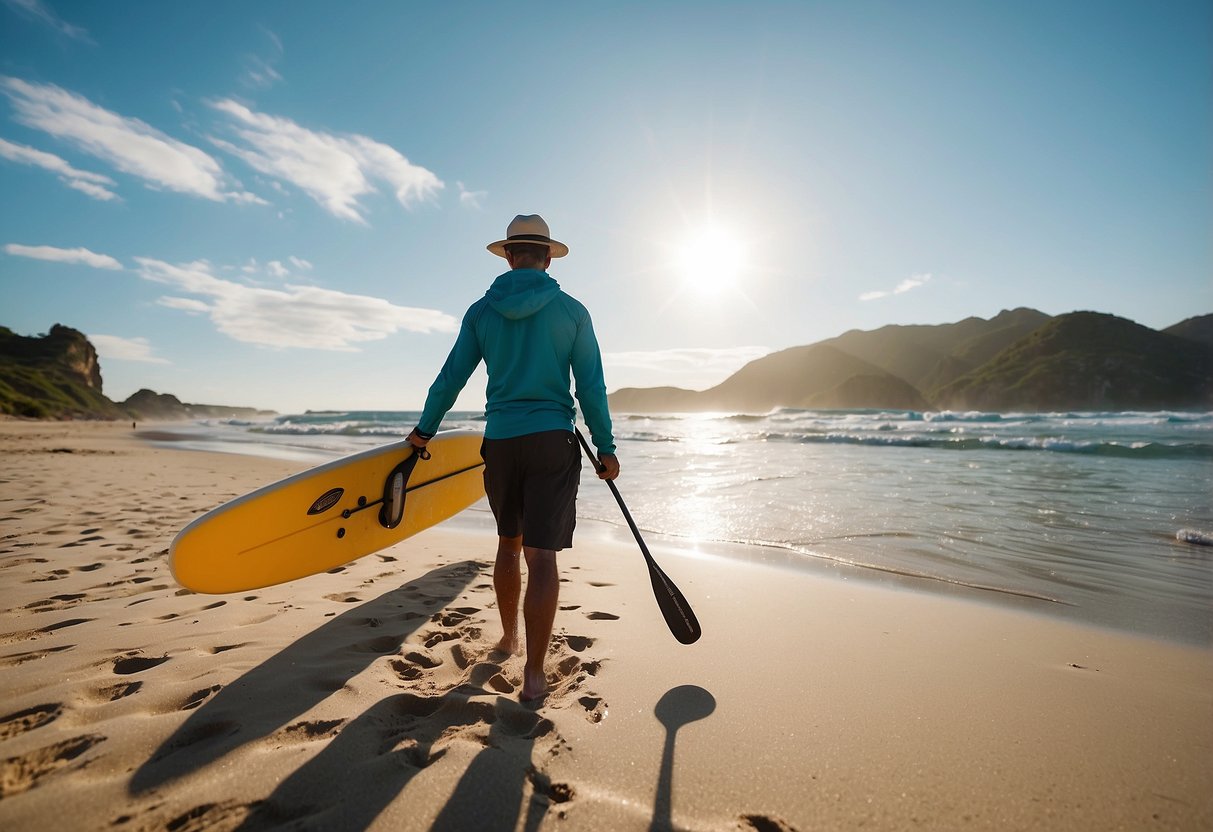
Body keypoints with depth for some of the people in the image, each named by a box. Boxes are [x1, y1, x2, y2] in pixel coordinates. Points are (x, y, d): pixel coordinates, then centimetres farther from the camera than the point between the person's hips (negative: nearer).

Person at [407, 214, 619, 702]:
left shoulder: (482, 311, 5)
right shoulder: (572, 311, 0)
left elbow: (451, 378, 8)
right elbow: (591, 387, -2)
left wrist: (424, 429, 22)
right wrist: (605, 449, 5)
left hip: (500, 442, 3)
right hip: (552, 442, -2)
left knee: (509, 543, 20)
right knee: (541, 555, -2)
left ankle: (508, 637, 36)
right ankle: (534, 675, 0)